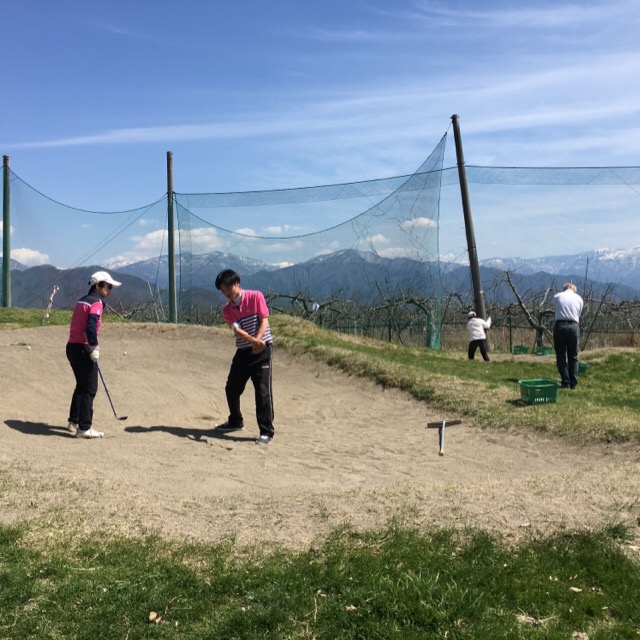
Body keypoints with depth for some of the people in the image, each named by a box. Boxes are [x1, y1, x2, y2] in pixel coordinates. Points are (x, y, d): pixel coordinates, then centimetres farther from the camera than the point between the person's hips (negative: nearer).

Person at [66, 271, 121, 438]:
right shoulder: (96, 302, -11)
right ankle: (84, 428, 1)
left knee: (81, 385, 21)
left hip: (72, 347, 9)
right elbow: (91, 327, -24)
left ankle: (73, 422, 30)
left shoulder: (82, 301, 16)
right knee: (89, 389, -2)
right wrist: (94, 348, -18)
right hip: (83, 349, -9)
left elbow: (78, 324, 15)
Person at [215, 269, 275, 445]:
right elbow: (237, 330, -12)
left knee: (263, 391, -9)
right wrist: (253, 341, -32)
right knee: (231, 389, 13)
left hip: (262, 350, -5)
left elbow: (264, 320, -10)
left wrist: (258, 340, -28)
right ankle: (235, 421, 37)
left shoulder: (256, 296, -6)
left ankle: (267, 431, -2)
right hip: (243, 351, 5)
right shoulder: (227, 310, 2)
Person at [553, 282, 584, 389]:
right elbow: (579, 315, 13)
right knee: (573, 357, 12)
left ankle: (566, 382, 5)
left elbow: (556, 309, 13)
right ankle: (573, 383, 13)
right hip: (574, 326, 2)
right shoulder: (579, 298, 13)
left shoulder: (557, 297, 8)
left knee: (561, 356, 7)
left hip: (560, 326, -1)